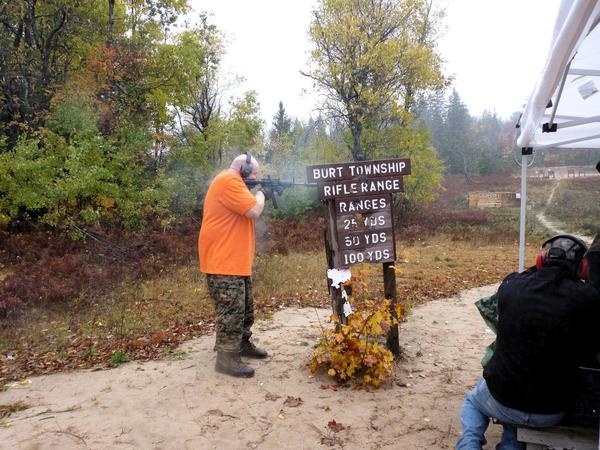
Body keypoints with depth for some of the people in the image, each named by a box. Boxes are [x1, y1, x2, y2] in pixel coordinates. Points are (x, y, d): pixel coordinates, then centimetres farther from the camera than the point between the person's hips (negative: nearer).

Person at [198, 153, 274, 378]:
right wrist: (261, 194, -4)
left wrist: (260, 195, 10)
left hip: (237, 260, 11)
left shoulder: (232, 182, 19)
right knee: (231, 310, -6)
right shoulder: (229, 181, -16)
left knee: (245, 308, 18)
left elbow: (246, 211, 24)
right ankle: (226, 358, 2)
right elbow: (254, 211, -22)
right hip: (224, 261, -11)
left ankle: (243, 345, 31)